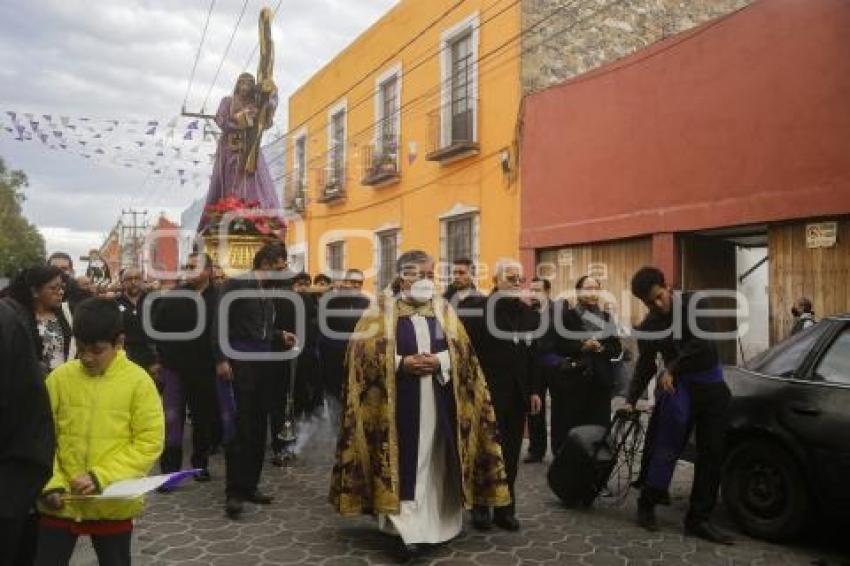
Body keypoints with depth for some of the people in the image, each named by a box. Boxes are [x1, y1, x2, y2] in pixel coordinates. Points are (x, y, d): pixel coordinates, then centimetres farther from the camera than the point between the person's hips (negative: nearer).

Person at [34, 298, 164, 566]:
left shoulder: (139, 381, -10)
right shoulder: (59, 378, -3)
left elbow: (149, 443, -10)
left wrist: (101, 477, -17)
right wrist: (51, 484, -10)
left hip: (113, 505, -1)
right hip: (60, 502, 2)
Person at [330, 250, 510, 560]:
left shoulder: (444, 310, 11)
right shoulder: (383, 310, 1)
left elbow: (463, 351, 6)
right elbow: (364, 351, -7)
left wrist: (440, 361, -13)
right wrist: (401, 363, -17)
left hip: (439, 400, 3)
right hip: (399, 400, -3)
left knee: (435, 459, 9)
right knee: (404, 459, -3)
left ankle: (437, 519, 24)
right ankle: (407, 526, 3)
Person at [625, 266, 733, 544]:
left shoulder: (694, 303, -6)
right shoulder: (647, 327, 0)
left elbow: (703, 343, -15)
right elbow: (644, 366, 7)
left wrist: (671, 369, -13)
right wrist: (631, 400, 2)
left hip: (712, 384, 1)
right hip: (680, 386, -1)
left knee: (712, 454, 3)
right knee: (668, 447, -10)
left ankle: (698, 519, 13)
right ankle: (647, 503, 9)